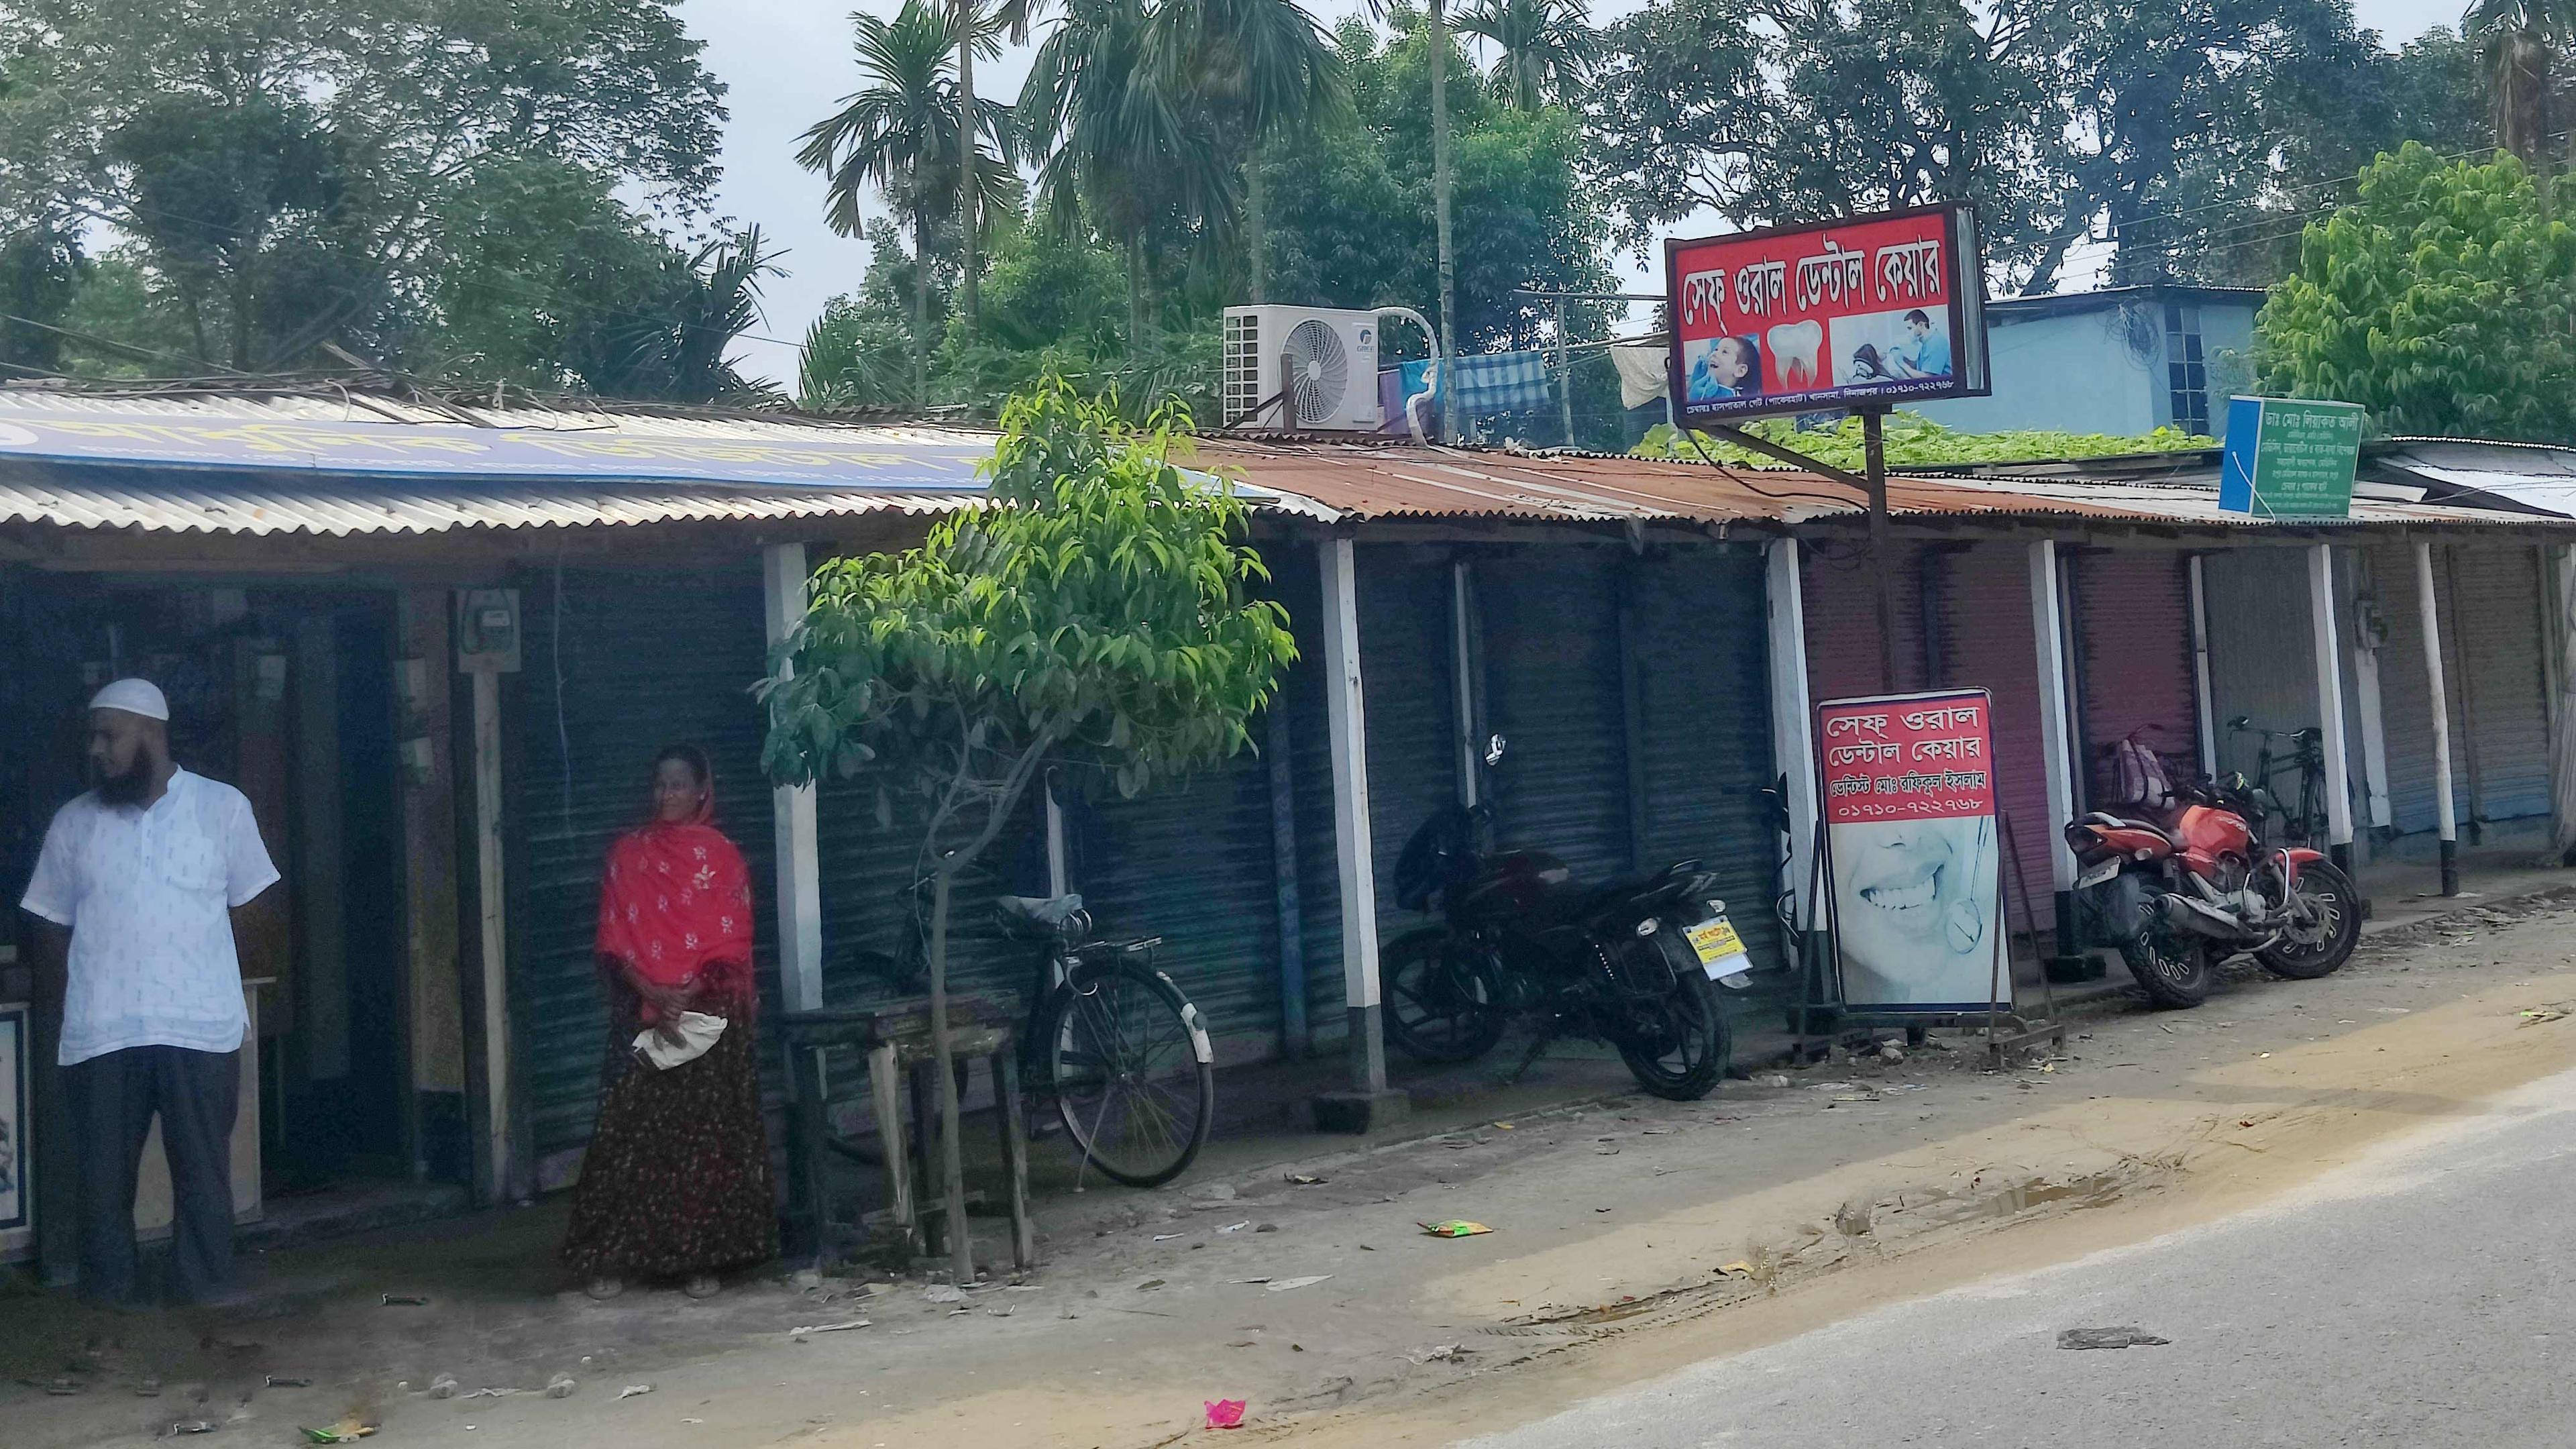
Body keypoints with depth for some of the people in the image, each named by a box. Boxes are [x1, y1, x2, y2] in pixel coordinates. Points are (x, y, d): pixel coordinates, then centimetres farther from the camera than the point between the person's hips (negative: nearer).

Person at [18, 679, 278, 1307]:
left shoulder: (222, 808, 3)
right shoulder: (73, 824, 8)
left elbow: (245, 910, 8)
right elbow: (51, 929, 11)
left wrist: (205, 987, 6)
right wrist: (79, 997, 2)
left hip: (201, 1027, -2)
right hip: (100, 1036, 2)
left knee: (204, 1174, 3)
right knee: (103, 1178, 5)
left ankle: (205, 1300, 12)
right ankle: (106, 1306, 15)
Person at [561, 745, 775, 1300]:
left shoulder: (722, 857, 4)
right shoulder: (627, 854, 8)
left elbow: (733, 948, -1)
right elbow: (612, 945, 3)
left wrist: (689, 995, -15)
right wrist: (652, 994, -12)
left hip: (709, 1019, -1)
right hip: (641, 1019, 1)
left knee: (706, 1135, -1)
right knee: (630, 1133, -2)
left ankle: (699, 1257, 5)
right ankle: (610, 1258, 2)